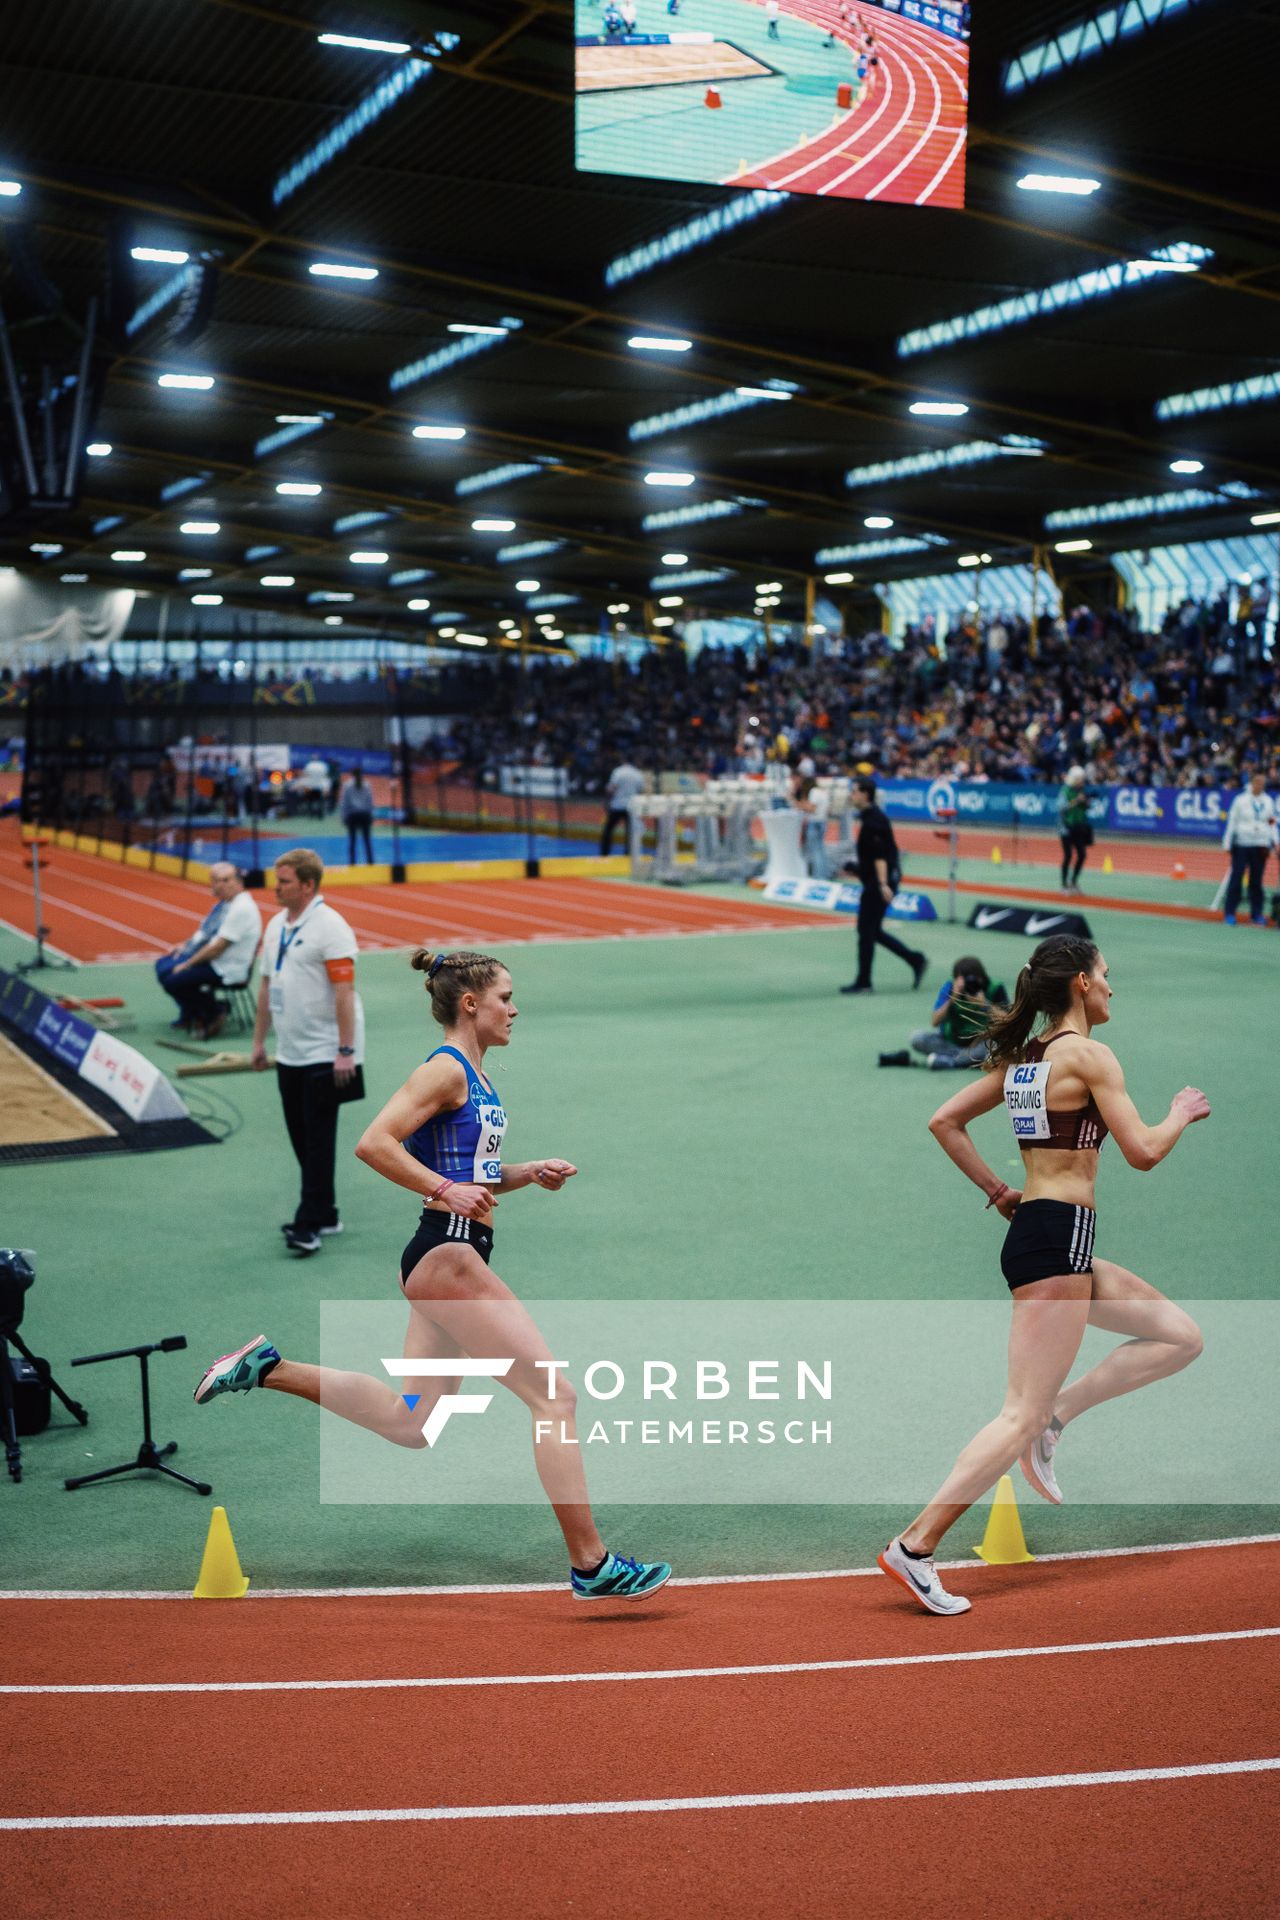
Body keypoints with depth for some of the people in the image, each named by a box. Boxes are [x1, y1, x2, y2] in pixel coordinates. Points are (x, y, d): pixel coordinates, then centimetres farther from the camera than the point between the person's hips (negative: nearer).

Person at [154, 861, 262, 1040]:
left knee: (173, 980, -20)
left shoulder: (242, 908, -22)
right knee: (163, 965, 11)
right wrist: (185, 945, 9)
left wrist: (187, 964, -16)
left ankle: (214, 1015, 0)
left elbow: (217, 947, -23)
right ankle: (189, 1014, 19)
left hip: (226, 970, -10)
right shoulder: (224, 903, 8)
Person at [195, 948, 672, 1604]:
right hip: (448, 1255, -10)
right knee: (555, 1396, -7)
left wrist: (528, 1174, 10)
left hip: (451, 1260, 10)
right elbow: (374, 1143, -20)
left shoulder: (474, 1077, 17)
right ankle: (591, 1564, -3)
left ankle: (268, 1369, 21)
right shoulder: (445, 1069, -11)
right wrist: (448, 1190, -23)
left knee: (409, 1421, 17)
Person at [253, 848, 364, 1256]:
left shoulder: (330, 927, -14)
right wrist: (259, 1039, 17)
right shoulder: (276, 925, 11)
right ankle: (324, 1213, 23)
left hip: (323, 1054, -8)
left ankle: (309, 1225, -4)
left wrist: (346, 1050, -23)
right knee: (300, 1137, 12)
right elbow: (266, 985, 18)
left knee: (318, 1140, -6)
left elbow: (345, 991, -19)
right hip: (289, 1053, 8)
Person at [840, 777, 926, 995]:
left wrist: (883, 884, -28)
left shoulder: (873, 820, -16)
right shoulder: (870, 816, 15)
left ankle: (863, 982, 3)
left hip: (878, 882, -10)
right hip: (876, 881, 10)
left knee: (867, 930, -3)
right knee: (872, 931, 13)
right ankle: (915, 960, 15)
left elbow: (879, 855, -24)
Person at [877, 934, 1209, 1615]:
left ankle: (1055, 1415, 7)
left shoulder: (1023, 1056, 13)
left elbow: (944, 1121, 15)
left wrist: (996, 1190, 16)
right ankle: (915, 1546, -8)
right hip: (1059, 1238, -9)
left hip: (1031, 1230, 9)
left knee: (1181, 1337, 17)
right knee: (1021, 1417, -8)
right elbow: (1143, 1152, -12)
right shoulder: (1089, 1054, -10)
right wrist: (1181, 1113, 7)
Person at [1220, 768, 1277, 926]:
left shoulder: (1269, 801, 9)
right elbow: (1232, 822, 2)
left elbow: (1272, 824, 15)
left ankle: (1256, 914, 11)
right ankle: (1229, 913, 1)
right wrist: (1228, 844, -1)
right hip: (1242, 844, -3)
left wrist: (1275, 840, 2)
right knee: (1236, 878, -4)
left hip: (1261, 846, 3)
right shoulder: (1241, 800, 0)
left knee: (1257, 880, 5)